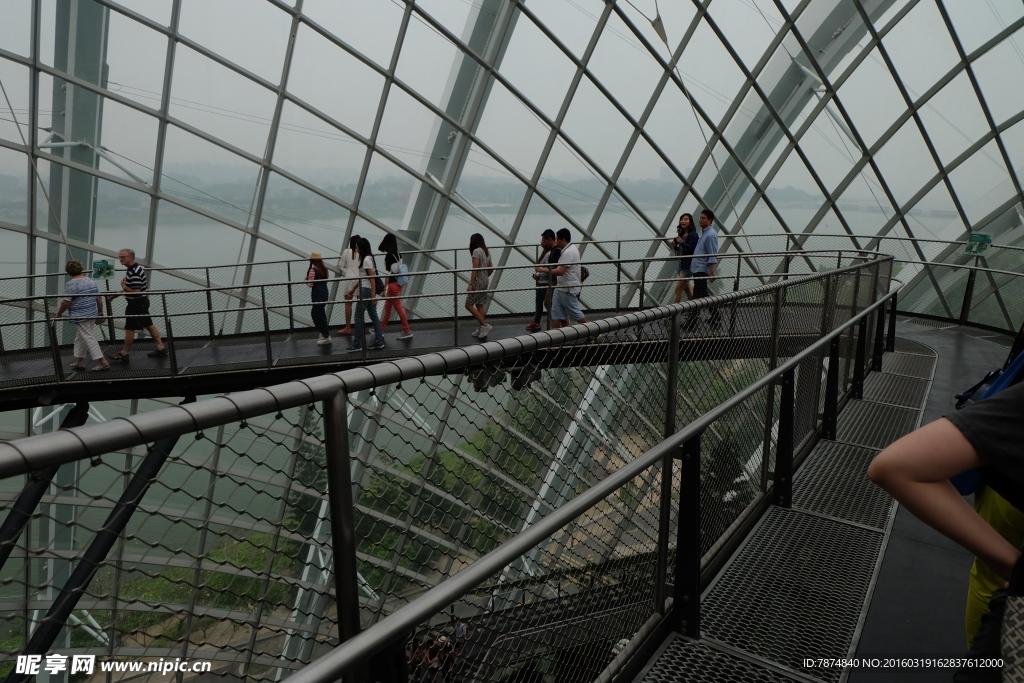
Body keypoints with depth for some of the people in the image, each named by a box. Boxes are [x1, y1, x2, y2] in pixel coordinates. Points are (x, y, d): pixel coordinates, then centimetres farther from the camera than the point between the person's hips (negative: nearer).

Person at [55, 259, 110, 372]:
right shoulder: (90, 281, 7)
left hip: (80, 316, -8)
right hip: (92, 314, 8)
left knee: (88, 338, -3)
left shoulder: (71, 284, -14)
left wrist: (59, 313, -2)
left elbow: (66, 302, -17)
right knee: (80, 337, 19)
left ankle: (103, 362, -7)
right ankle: (79, 362, 25)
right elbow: (99, 298, 10)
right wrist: (100, 310, 21)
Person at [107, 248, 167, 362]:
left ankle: (124, 353, 13)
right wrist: (116, 295, 16)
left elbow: (136, 291, -29)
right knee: (148, 325, 16)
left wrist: (124, 286, -12)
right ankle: (161, 348, 21)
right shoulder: (136, 267, 9)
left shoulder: (134, 272, -24)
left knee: (130, 329, 1)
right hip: (142, 301, 10)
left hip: (136, 303, -10)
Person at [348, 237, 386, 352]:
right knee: (373, 315, 9)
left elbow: (372, 278, -18)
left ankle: (357, 343, 0)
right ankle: (379, 341, 12)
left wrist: (373, 295, -20)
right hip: (365, 290, 10)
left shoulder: (366, 259, -13)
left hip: (366, 291, -10)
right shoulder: (366, 258, 16)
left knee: (358, 316, -4)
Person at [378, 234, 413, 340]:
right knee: (388, 306, 19)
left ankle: (407, 331, 2)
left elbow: (388, 273, -18)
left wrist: (384, 287, -12)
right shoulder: (398, 254, 4)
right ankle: (383, 327, 32)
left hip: (392, 283, -8)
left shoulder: (388, 256, -18)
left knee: (398, 307, -2)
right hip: (399, 282, 8)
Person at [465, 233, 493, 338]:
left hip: (478, 281, -9)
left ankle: (485, 325, -10)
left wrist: (470, 284, -18)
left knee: (469, 305, -3)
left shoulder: (476, 251, -13)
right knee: (480, 305, 12)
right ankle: (482, 330, 13)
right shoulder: (487, 251, 12)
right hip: (485, 281, 9)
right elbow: (490, 269, 16)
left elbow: (475, 269, -19)